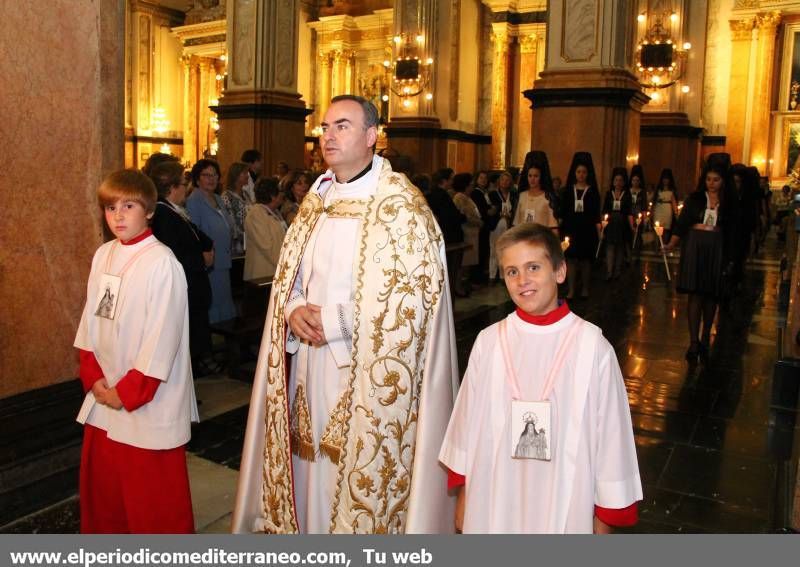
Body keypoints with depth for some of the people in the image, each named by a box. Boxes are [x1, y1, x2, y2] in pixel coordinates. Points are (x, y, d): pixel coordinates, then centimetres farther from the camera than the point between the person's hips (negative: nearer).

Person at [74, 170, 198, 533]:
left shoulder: (161, 262, -14)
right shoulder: (103, 256, 6)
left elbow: (162, 337, -16)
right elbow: (90, 320, 10)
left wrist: (128, 392, -14)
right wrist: (93, 377, 0)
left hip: (148, 403, -6)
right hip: (104, 398, 7)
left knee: (153, 497, 4)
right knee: (102, 485, 18)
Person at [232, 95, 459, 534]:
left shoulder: (401, 206, -11)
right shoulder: (317, 200, 12)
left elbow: (416, 296, -17)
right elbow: (289, 276, 18)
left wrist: (334, 320, -16)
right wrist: (293, 310, -5)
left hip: (365, 374, -6)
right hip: (311, 363, 6)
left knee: (359, 477, 3)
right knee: (313, 468, 15)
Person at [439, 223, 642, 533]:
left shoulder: (592, 346, -13)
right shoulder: (489, 342, -6)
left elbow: (609, 433, -5)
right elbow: (468, 423, 4)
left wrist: (605, 516, 2)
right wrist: (463, 495, 11)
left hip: (564, 502, -2)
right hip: (494, 501, 2)